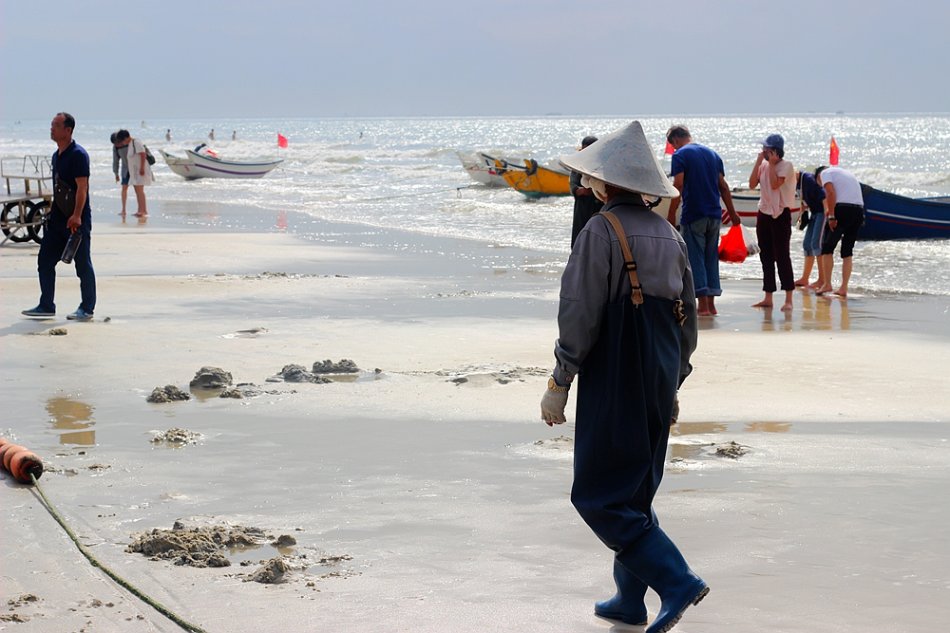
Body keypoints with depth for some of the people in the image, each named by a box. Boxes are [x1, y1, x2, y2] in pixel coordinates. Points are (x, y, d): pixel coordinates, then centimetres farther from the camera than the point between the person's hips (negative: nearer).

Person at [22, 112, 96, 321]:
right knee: (45, 260, 8)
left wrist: (76, 216, -24)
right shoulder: (56, 155, 14)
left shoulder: (78, 155, -13)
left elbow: (82, 187, -19)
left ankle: (87, 308, 7)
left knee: (83, 264, 0)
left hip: (76, 220, -9)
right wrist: (52, 212, 21)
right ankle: (46, 306, 14)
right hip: (58, 218, 9)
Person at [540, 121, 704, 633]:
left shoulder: (602, 231, -13)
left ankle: (677, 581, -12)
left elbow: (580, 316, -15)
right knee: (635, 491, 17)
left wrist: (559, 384, -9)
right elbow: (688, 317, 15)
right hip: (659, 386, 8)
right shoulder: (668, 235, 10)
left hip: (614, 384, -8)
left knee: (600, 496, -2)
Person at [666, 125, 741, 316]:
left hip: (693, 215, -6)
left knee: (695, 259, -1)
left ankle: (703, 306, -5)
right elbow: (723, 187, 14)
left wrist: (671, 215, -11)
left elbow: (678, 187, -14)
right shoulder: (712, 154, 14)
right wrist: (732, 213, 18)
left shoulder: (680, 155, -5)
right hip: (714, 214, 6)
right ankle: (711, 304, 13)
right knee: (711, 258, 12)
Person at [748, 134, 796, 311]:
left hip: (781, 214, -7)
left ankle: (788, 299, -7)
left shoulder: (786, 166, -9)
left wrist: (771, 163, -15)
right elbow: (752, 184, -1)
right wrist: (759, 162, -5)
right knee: (766, 256, 8)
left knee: (782, 255, -8)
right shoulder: (763, 165, 10)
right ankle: (768, 298, 14)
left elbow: (775, 184, -22)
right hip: (764, 213, 7)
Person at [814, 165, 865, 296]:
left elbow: (830, 192, -9)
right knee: (848, 251, 12)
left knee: (827, 247, 5)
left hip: (842, 208, -7)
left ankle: (827, 284, 2)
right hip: (859, 210, 7)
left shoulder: (824, 173, 9)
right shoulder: (846, 173, 31)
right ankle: (843, 288, 9)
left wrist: (831, 216, -14)